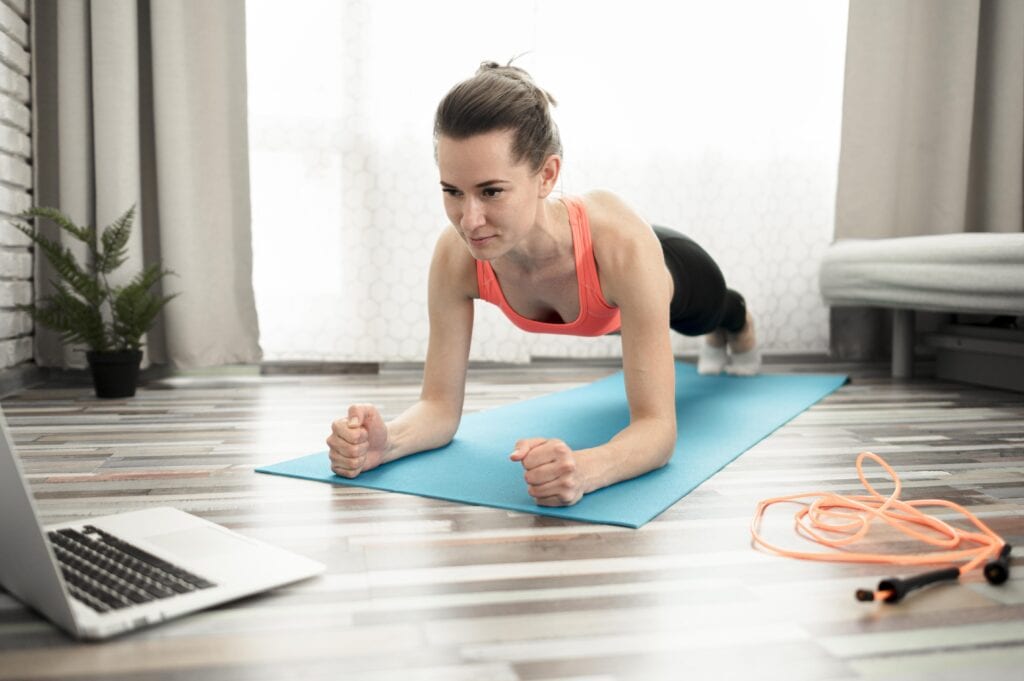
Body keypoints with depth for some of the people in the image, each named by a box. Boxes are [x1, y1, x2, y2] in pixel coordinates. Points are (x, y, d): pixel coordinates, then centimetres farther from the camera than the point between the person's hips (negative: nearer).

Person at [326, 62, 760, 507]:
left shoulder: (622, 245, -52)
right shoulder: (455, 257, -41)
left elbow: (657, 425, -50)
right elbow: (440, 406, -34)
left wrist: (584, 469, -71)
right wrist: (384, 442, -57)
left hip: (664, 272, -3)